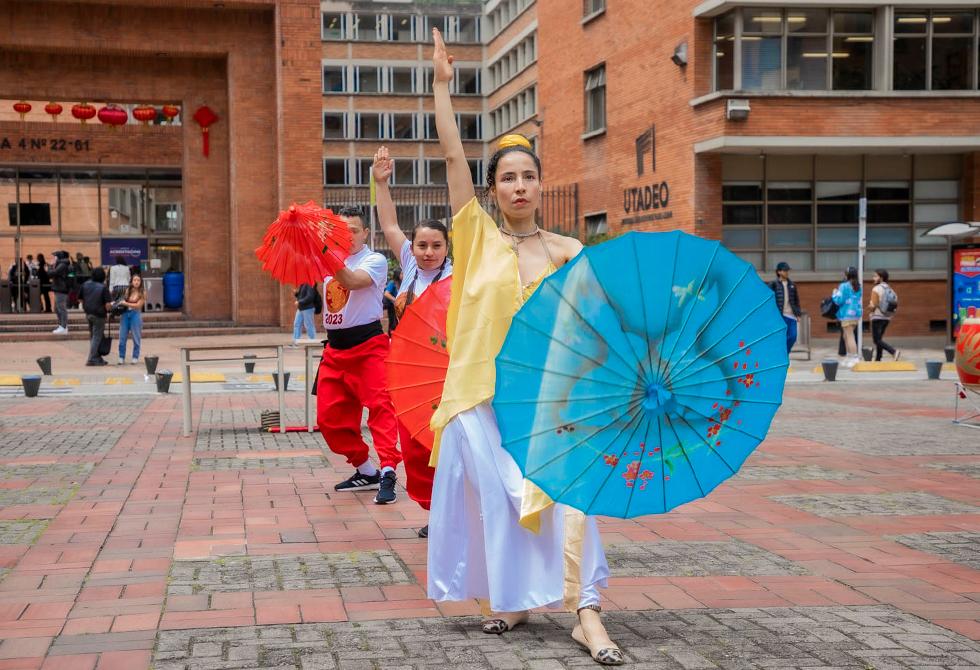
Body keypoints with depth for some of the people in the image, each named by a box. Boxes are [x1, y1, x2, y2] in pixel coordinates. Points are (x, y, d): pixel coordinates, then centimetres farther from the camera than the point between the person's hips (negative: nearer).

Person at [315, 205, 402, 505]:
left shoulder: (374, 260, -5)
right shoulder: (328, 262, 15)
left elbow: (352, 281, -23)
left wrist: (327, 255, -35)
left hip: (368, 345, -7)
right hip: (335, 348, 7)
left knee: (380, 405, -19)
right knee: (329, 417, 7)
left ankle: (388, 471, -25)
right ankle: (365, 471, 20)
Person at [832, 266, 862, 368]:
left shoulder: (844, 286, -11)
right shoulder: (858, 287, 12)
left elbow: (839, 300, -14)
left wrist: (835, 293, 5)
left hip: (847, 315, -8)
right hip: (856, 314, 8)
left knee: (849, 336, -7)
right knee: (846, 336, 18)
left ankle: (854, 358, -12)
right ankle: (849, 357, 21)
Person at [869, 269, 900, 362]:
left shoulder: (876, 289, -14)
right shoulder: (890, 289, 8)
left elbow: (873, 306, -18)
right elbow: (896, 302, 10)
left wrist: (869, 306, 3)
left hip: (877, 317, -8)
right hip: (887, 317, 8)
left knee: (877, 340, -6)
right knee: (879, 338, 17)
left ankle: (894, 351, -24)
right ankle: (877, 359, 16)